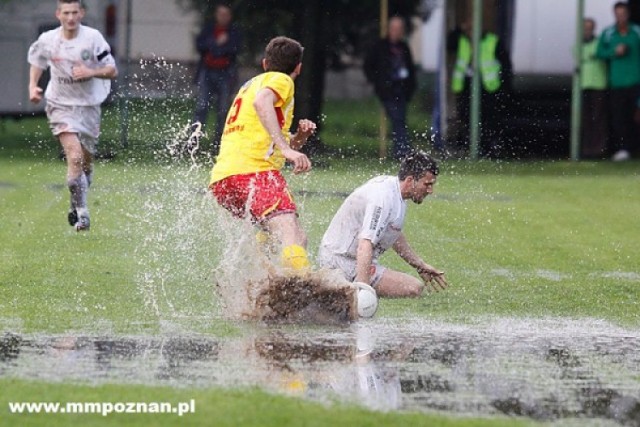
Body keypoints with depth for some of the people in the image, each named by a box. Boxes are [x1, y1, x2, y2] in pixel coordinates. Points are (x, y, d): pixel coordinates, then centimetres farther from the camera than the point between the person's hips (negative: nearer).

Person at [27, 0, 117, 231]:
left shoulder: (93, 37, -12)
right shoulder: (47, 40, -7)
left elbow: (112, 71, -9)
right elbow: (36, 62, 15)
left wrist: (91, 73, -26)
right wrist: (32, 86, 0)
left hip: (89, 106, 2)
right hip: (61, 106, -2)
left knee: (87, 161, 13)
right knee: (75, 157, -20)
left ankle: (76, 208, 37)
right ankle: (81, 213, -15)